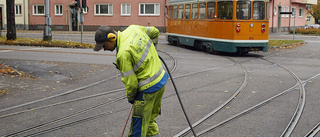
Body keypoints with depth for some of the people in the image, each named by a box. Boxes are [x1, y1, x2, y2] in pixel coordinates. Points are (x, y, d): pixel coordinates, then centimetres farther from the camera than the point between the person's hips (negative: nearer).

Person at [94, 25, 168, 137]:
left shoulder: (123, 53, -24)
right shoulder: (133, 28, 0)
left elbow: (131, 82, -18)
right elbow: (154, 32, 18)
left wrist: (130, 97, 2)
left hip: (149, 88, -9)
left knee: (138, 124, 3)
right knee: (150, 119, 23)